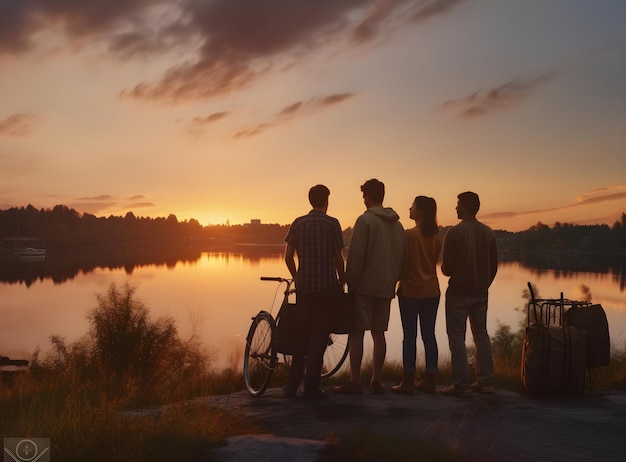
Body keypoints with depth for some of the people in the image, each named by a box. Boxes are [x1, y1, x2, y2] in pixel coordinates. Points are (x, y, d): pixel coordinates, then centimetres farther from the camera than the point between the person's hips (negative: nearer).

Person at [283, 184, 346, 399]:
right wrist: (341, 280, 9)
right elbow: (338, 257, -7)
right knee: (319, 335, 2)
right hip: (326, 285, -3)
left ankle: (292, 386, 15)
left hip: (303, 285, 4)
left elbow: (288, 256, 3)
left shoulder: (298, 223, 4)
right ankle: (311, 387, 3)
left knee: (302, 333, 14)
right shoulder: (332, 224, -6)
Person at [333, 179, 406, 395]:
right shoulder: (397, 224, 11)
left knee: (356, 332, -2)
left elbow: (355, 256, -14)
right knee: (379, 333, 10)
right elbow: (402, 256, 13)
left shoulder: (365, 220, -10)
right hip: (386, 287, 7)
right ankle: (376, 380, 13)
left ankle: (354, 382, -2)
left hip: (364, 286, -6)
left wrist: (351, 283, -7)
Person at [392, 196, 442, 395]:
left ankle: (408, 382, 2)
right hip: (431, 291, 5)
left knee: (409, 336, -1)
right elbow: (434, 261, 10)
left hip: (410, 291, -5)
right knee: (429, 335, 9)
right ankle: (429, 380, 13)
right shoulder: (436, 237, 4)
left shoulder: (409, 235, -13)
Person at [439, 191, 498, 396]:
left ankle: (460, 383, -2)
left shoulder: (454, 232, -13)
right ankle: (485, 380, 14)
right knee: (481, 335, 13)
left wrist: (447, 271, 11)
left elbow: (446, 268, -11)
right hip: (481, 293, 6)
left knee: (457, 337, -1)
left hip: (458, 292, -6)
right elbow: (494, 266, 9)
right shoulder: (489, 233, 5)